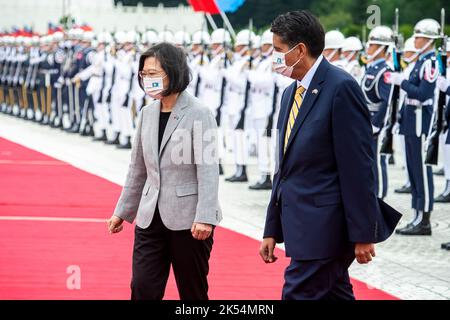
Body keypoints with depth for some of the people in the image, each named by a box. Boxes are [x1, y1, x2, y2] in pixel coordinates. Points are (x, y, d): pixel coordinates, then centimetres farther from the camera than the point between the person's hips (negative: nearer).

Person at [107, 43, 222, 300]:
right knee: (143, 290, 0)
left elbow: (208, 170, -16)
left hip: (187, 219, -6)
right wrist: (123, 211, 20)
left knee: (192, 292, 5)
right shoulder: (148, 113, 9)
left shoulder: (199, 114, -10)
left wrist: (204, 218, -24)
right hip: (151, 218, 6)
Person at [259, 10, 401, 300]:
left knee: (298, 295, -10)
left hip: (324, 225, -9)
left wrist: (363, 234, -17)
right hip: (301, 224, 9)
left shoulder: (341, 88, -14)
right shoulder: (291, 94, 15)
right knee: (334, 295, 13)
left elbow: (358, 166, -16)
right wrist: (272, 230, 18)